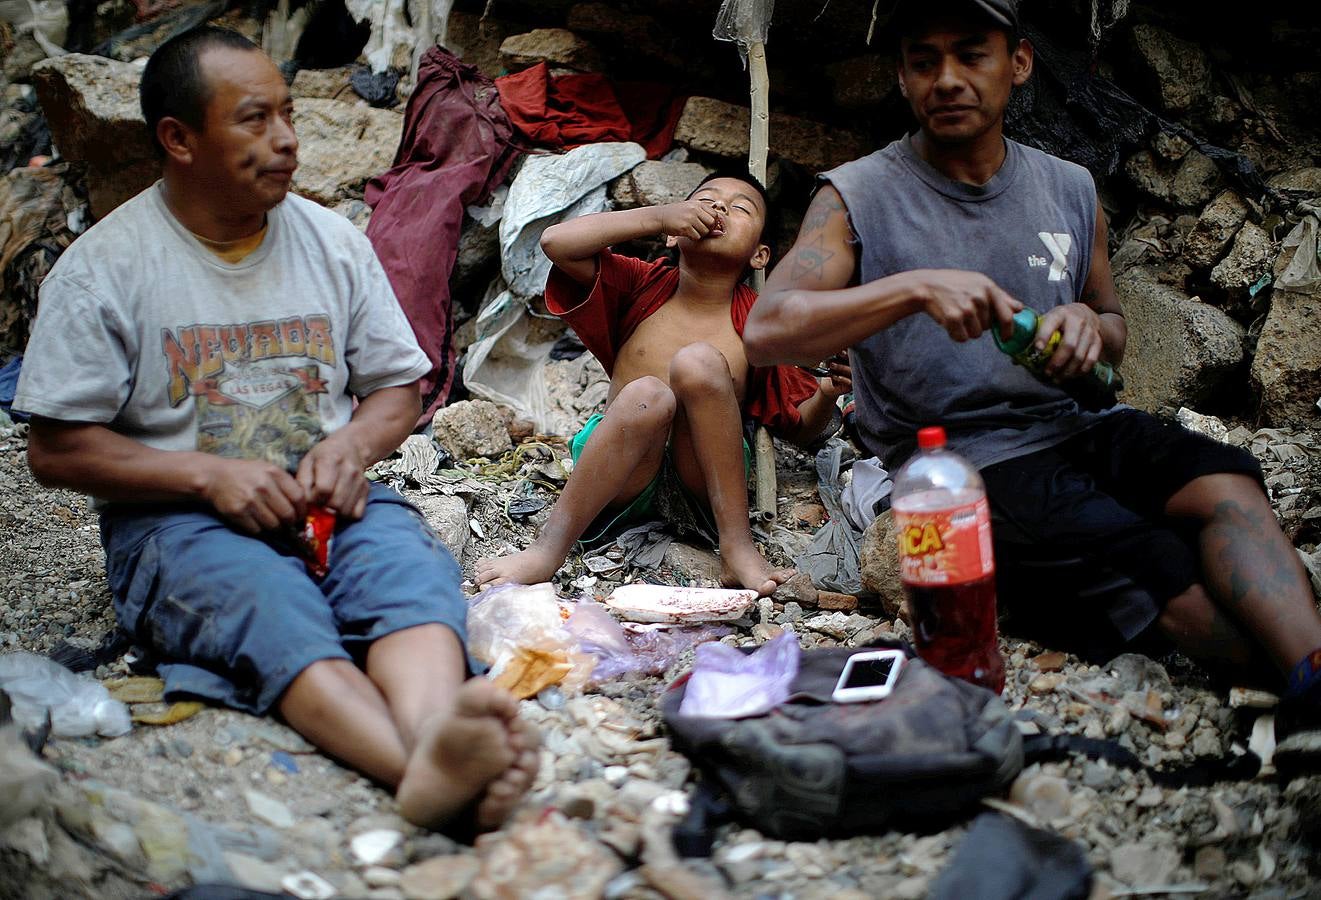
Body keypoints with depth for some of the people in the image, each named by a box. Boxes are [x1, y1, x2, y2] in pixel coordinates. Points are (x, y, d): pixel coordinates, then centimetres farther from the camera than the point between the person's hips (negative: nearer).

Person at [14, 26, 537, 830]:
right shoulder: (105, 267, -1)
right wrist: (209, 474, -16)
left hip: (327, 498, 4)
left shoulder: (334, 241, 11)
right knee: (273, 611, -36)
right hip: (178, 518, -3)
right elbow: (56, 451, -3)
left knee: (411, 565, -31)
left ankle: (435, 731, -62)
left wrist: (353, 445, -8)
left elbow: (398, 388, 16)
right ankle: (425, 769, -62)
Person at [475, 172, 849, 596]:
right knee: (647, 395, -33)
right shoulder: (644, 287, 8)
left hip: (701, 481, 0)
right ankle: (549, 549, -32)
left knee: (698, 362, -27)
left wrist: (828, 393, -13)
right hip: (625, 479, 0)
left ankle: (737, 546, -28)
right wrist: (659, 215, -11)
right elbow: (556, 242, -7)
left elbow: (802, 426, 10)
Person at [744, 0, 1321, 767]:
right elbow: (765, 331, -14)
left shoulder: (1071, 191, 14)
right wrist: (916, 287, -26)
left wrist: (1090, 325, -2)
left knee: (1225, 482, -28)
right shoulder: (858, 198, -1)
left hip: (1075, 427, 5)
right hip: (959, 466, -4)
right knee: (1174, 579, -28)